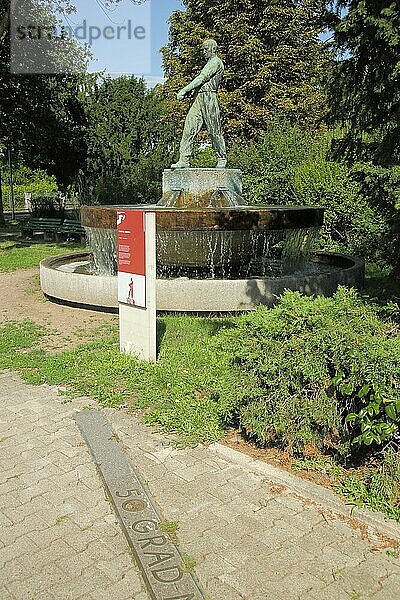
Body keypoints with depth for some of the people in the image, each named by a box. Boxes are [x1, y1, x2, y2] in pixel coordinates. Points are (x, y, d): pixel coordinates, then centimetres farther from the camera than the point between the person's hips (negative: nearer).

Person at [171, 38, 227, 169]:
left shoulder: (216, 62, -3)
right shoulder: (209, 63, 28)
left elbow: (202, 78, -12)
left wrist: (184, 90, -15)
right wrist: (186, 90, 10)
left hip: (209, 97, -9)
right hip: (199, 98, 9)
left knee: (214, 131, -2)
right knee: (189, 129, -4)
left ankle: (222, 159, 12)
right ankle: (184, 160, -8)